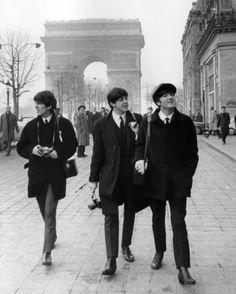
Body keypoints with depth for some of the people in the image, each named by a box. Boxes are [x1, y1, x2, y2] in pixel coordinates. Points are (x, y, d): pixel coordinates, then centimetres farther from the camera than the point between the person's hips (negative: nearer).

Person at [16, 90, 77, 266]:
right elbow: (21, 147, 7)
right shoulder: (32, 126, 4)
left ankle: (47, 251, -2)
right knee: (45, 212, 17)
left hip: (56, 174, -4)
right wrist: (32, 149, -13)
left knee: (49, 213, -8)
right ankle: (52, 238, 42)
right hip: (37, 174, 4)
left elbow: (72, 146, -2)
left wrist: (59, 152, -18)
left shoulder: (63, 124, -5)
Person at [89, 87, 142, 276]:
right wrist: (94, 178, 0)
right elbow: (97, 153, 1)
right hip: (111, 177, -2)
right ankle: (111, 259, 0)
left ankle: (126, 246, 36)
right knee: (111, 216, -3)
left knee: (130, 213, 16)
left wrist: (138, 134, -17)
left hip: (132, 175, 2)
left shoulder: (137, 120, 3)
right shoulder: (101, 124, 0)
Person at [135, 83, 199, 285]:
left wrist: (187, 175, -4)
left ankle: (183, 268, -2)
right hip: (155, 179, 2)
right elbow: (140, 145, 8)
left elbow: (192, 152, 3)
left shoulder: (186, 122, -1)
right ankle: (159, 253, 39)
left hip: (179, 181, -1)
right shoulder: (148, 123, 0)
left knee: (178, 222, -5)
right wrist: (139, 159, -12)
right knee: (158, 219, 17)